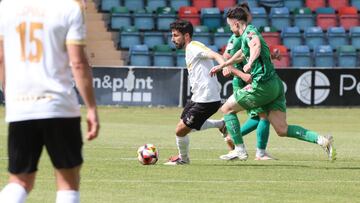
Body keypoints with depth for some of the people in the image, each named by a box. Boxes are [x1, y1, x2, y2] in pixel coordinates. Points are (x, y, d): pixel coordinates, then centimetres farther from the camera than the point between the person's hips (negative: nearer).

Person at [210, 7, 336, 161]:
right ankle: (322, 140, -13)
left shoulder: (249, 31, -6)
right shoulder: (246, 36, 24)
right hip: (275, 85, 9)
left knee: (227, 109, 7)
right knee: (282, 130, 0)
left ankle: (239, 150, 4)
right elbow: (241, 55, 44)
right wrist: (222, 66, 52)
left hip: (263, 85, -9)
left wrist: (250, 63, -45)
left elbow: (256, 45, -31)